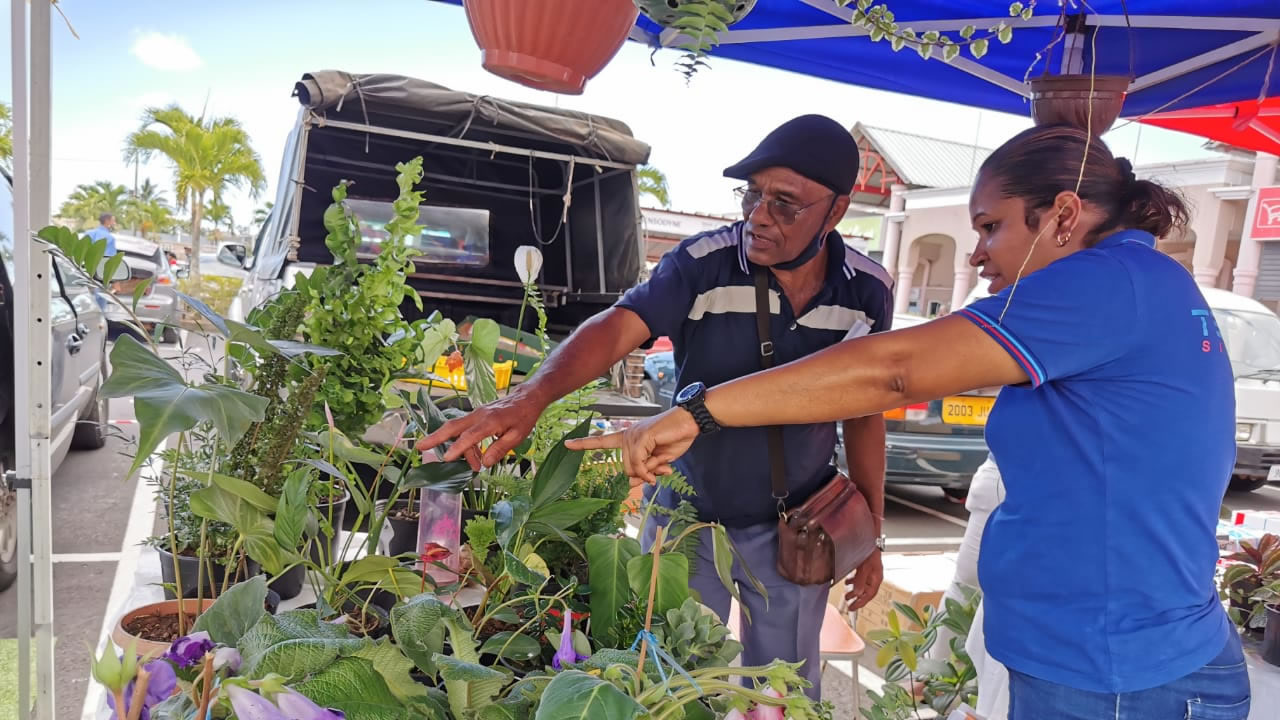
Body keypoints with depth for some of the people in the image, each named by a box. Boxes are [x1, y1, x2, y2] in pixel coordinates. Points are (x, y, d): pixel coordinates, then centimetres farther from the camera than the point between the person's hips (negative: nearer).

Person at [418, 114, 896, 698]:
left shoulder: (868, 292, -8)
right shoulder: (702, 265, -18)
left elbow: (864, 413, 2)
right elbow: (615, 328, -31)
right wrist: (529, 398, -49)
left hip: (793, 526, 2)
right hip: (690, 512, -1)